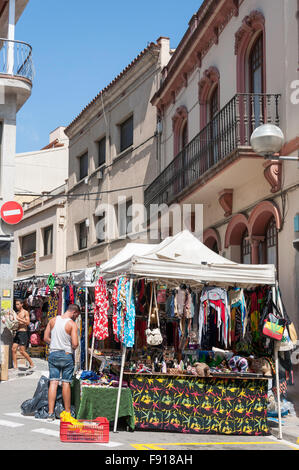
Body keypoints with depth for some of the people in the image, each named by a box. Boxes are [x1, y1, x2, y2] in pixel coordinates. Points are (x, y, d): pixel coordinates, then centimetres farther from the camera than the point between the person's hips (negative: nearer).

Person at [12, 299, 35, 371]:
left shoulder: (25, 312, -4)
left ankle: (32, 365, 2)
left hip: (23, 332, -7)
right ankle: (15, 367, 4)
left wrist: (19, 319, -20)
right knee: (13, 349, 0)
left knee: (22, 351, -9)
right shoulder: (17, 313, 16)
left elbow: (28, 322, -15)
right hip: (17, 332, 7)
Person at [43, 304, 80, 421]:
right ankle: (67, 412, 14)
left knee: (53, 382, 2)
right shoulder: (72, 324, -11)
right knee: (66, 383, 5)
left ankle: (50, 413, -1)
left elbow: (46, 338, 6)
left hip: (53, 353, 4)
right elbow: (75, 344, -18)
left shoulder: (53, 320, 4)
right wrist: (73, 348, 4)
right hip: (67, 355, -4)